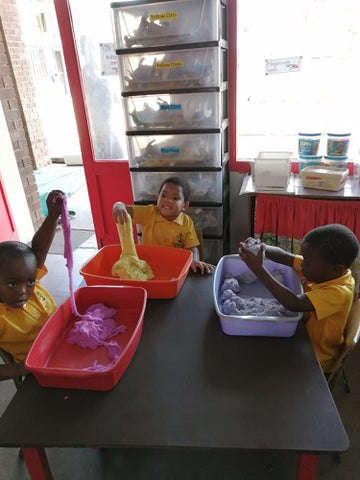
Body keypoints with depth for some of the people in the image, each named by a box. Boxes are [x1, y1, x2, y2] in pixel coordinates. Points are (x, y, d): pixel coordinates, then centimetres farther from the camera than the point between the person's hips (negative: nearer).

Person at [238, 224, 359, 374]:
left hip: (315, 357, -6)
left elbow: (294, 304, -43)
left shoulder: (339, 292, -32)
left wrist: (259, 269, -45)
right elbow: (284, 257, -10)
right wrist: (260, 249, -31)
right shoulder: (318, 269, -13)